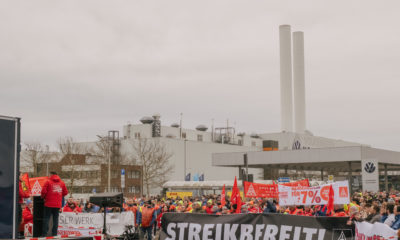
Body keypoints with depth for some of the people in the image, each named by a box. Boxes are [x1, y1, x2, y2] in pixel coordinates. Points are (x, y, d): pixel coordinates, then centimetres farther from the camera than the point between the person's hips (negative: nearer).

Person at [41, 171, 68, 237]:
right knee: (55, 219, 9)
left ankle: (44, 233, -5)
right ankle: (54, 233, 7)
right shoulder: (62, 183, 8)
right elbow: (65, 192, 10)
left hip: (49, 204, -3)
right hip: (58, 204, 3)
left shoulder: (48, 182, -3)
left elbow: (43, 191, -9)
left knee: (46, 218, 0)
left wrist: (43, 197, 10)